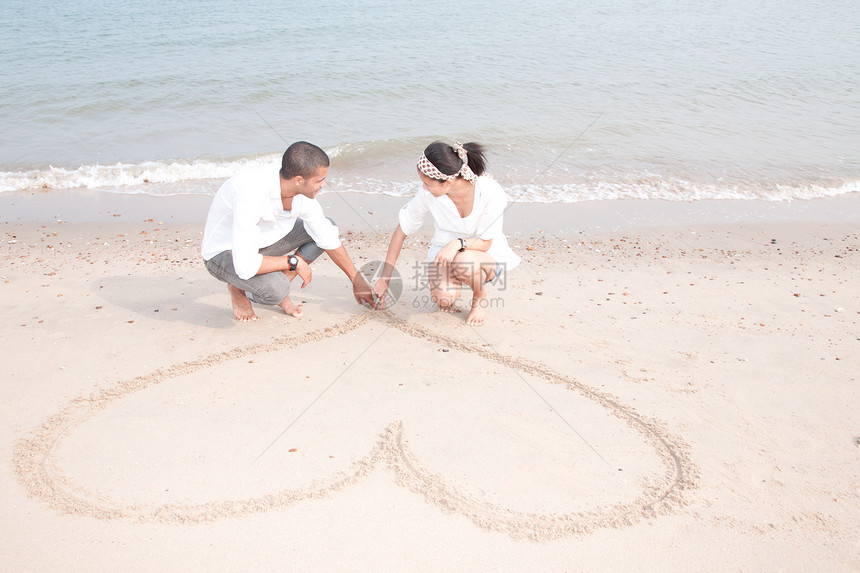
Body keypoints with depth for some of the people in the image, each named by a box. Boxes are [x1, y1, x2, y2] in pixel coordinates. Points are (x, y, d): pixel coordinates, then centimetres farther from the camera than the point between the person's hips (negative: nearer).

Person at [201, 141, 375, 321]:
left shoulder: (304, 194, -16)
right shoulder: (251, 195, -38)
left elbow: (329, 239, 0)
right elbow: (245, 266, -40)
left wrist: (357, 280, 6)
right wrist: (293, 262, -26)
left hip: (260, 243, 7)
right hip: (224, 253, -7)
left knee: (327, 226, -3)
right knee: (276, 289, -35)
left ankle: (278, 290, 2)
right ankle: (239, 289, 0)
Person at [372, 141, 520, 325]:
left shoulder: (490, 192, -27)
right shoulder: (428, 193, -19)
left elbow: (485, 243, -19)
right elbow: (401, 231, -8)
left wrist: (458, 243, -41)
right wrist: (384, 278, -6)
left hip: (487, 256, -1)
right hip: (444, 251, 1)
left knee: (463, 262, -38)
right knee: (443, 297, -30)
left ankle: (480, 295, -3)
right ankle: (451, 292, 9)